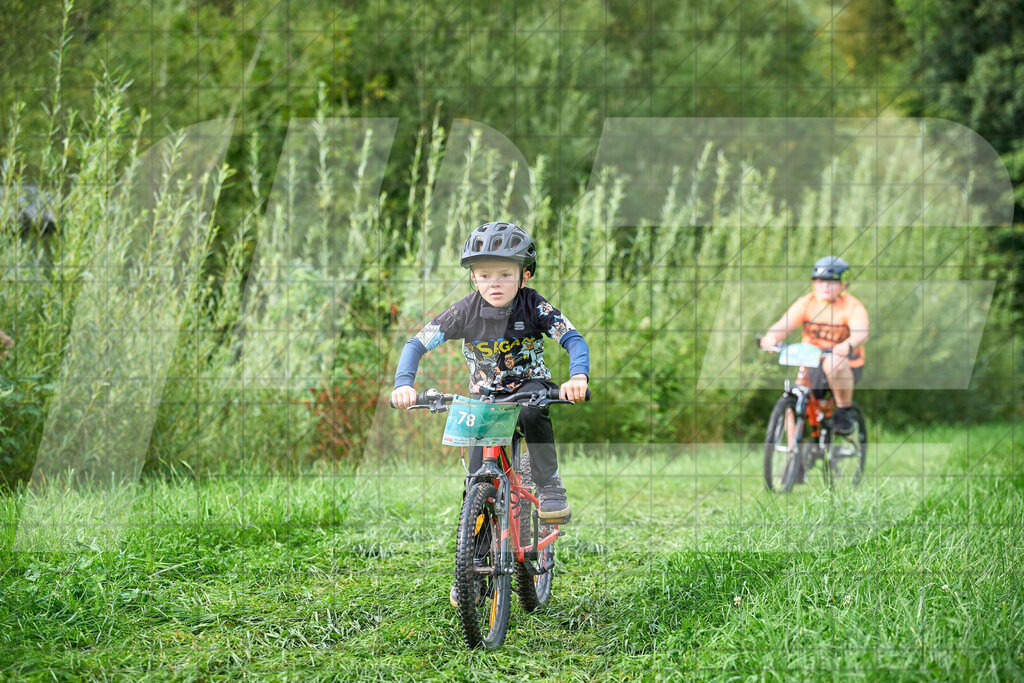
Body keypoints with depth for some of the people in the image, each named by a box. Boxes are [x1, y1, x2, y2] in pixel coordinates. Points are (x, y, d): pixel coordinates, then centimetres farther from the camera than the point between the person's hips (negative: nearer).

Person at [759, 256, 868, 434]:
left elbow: (861, 333, -30)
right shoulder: (806, 303, -3)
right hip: (812, 364, 4)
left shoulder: (853, 307, -11)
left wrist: (847, 346, -54)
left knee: (835, 363, -36)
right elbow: (783, 325, -18)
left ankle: (844, 411, -14)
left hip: (847, 367, -4)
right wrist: (771, 337, -43)